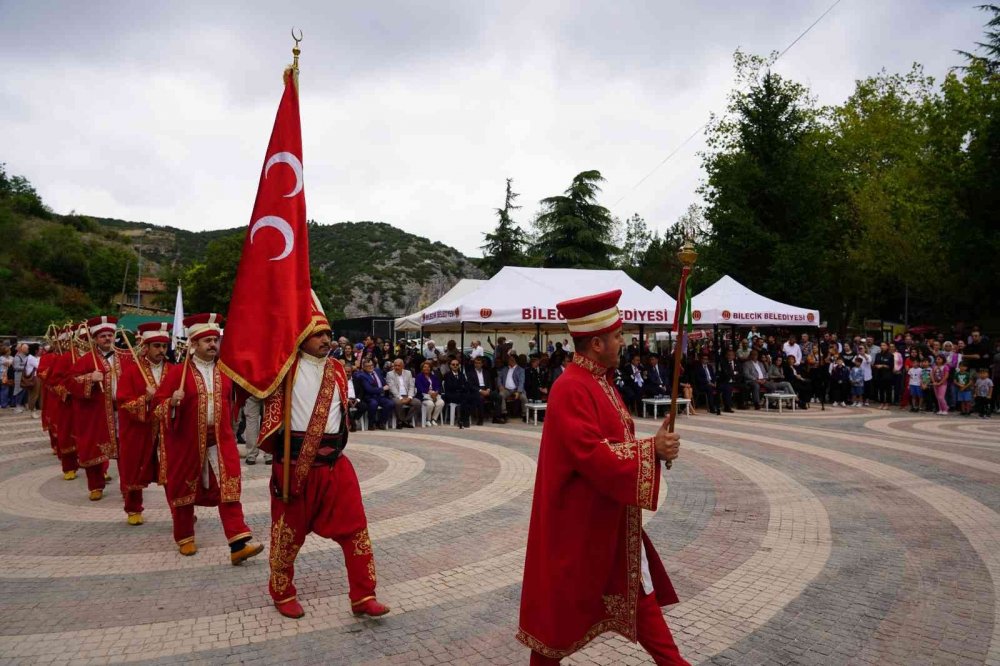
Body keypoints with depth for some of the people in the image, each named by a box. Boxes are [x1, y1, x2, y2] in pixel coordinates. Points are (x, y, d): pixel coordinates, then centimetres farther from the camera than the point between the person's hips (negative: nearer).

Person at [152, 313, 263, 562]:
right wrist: (172, 402, -25)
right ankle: (184, 538, 32)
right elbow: (157, 403, -8)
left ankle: (238, 543, -10)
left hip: (220, 441, 3)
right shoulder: (178, 372, -8)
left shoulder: (225, 372, 4)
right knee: (184, 489, 12)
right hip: (187, 442, -2)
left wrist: (227, 429, 20)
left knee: (228, 489, -7)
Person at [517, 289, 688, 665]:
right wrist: (650, 450, -21)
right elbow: (592, 455, -29)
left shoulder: (599, 381, 8)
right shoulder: (572, 389, -23)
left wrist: (653, 447, -1)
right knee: (564, 597, 7)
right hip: (580, 517, -10)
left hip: (612, 515, 10)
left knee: (637, 588, 16)